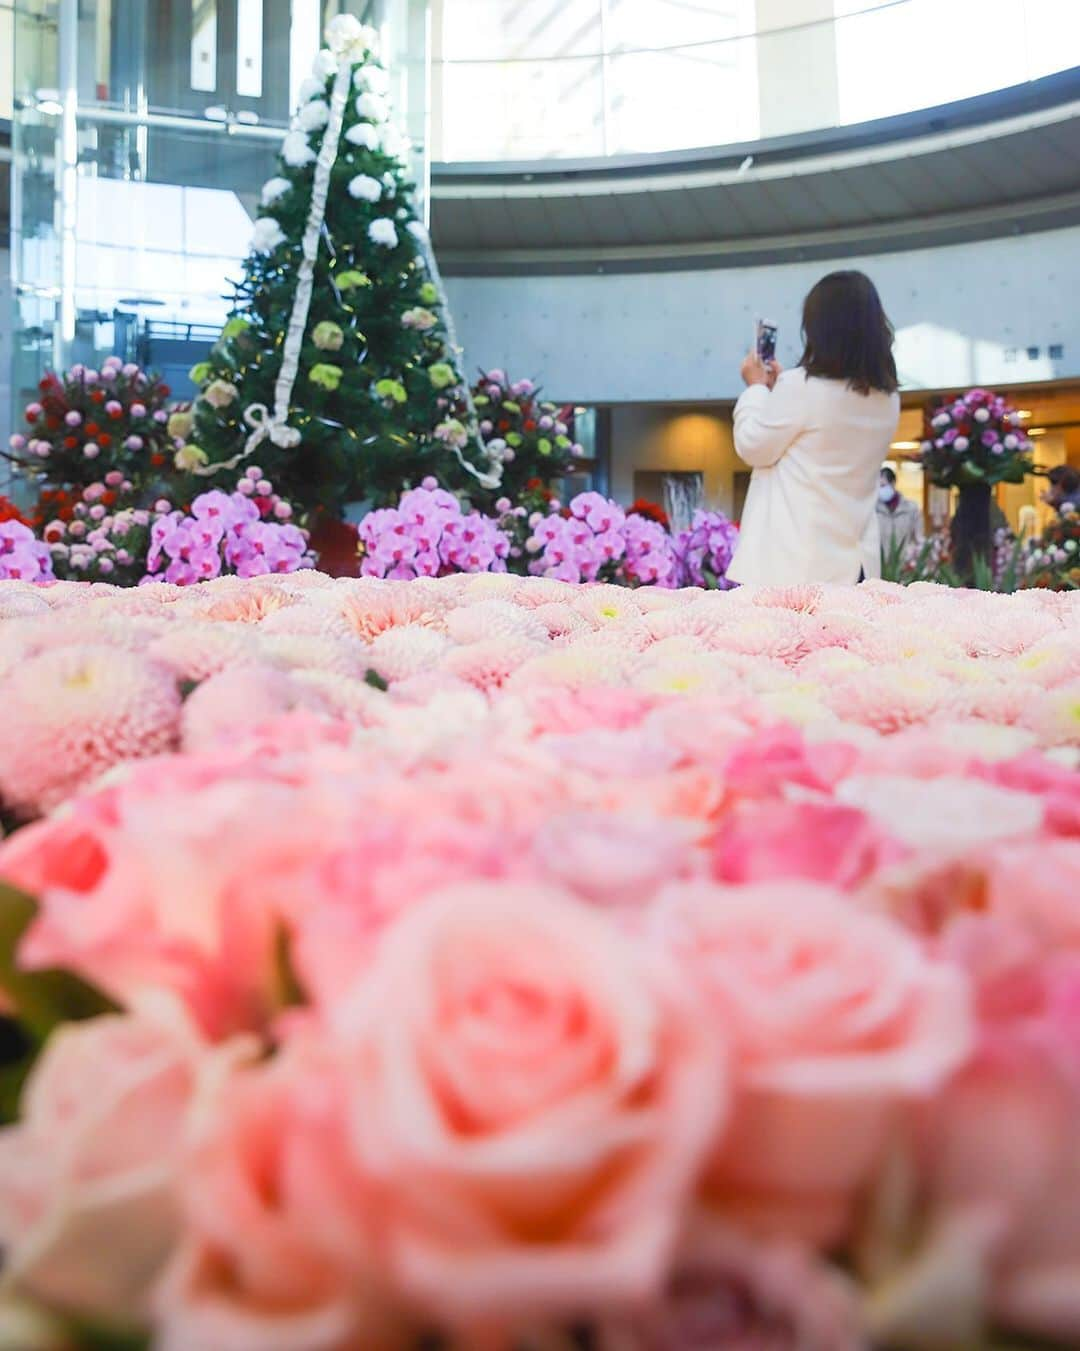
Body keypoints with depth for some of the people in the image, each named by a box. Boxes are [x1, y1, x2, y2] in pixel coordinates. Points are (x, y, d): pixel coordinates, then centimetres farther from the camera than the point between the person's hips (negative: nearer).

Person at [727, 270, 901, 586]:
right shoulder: (886, 400, 8)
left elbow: (754, 447, -2)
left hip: (794, 557, -6)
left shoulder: (802, 387, -14)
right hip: (853, 557, 6)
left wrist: (757, 388, 13)